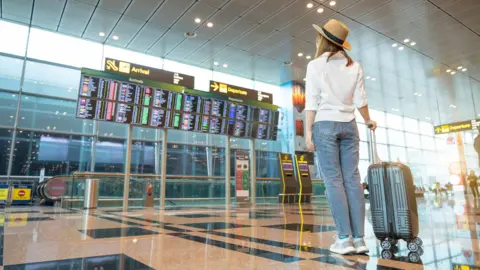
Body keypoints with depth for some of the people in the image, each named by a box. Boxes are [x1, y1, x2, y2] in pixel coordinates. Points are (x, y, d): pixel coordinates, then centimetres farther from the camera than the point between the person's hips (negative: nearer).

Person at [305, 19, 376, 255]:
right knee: (352, 180, 2)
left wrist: (308, 131, -8)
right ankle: (359, 239, 2)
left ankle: (344, 238, -5)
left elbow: (312, 101, -8)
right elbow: (360, 101, 8)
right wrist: (369, 121, 25)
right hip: (348, 125, 4)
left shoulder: (315, 65, -2)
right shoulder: (354, 66, 10)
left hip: (325, 125, -4)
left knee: (334, 181, -4)